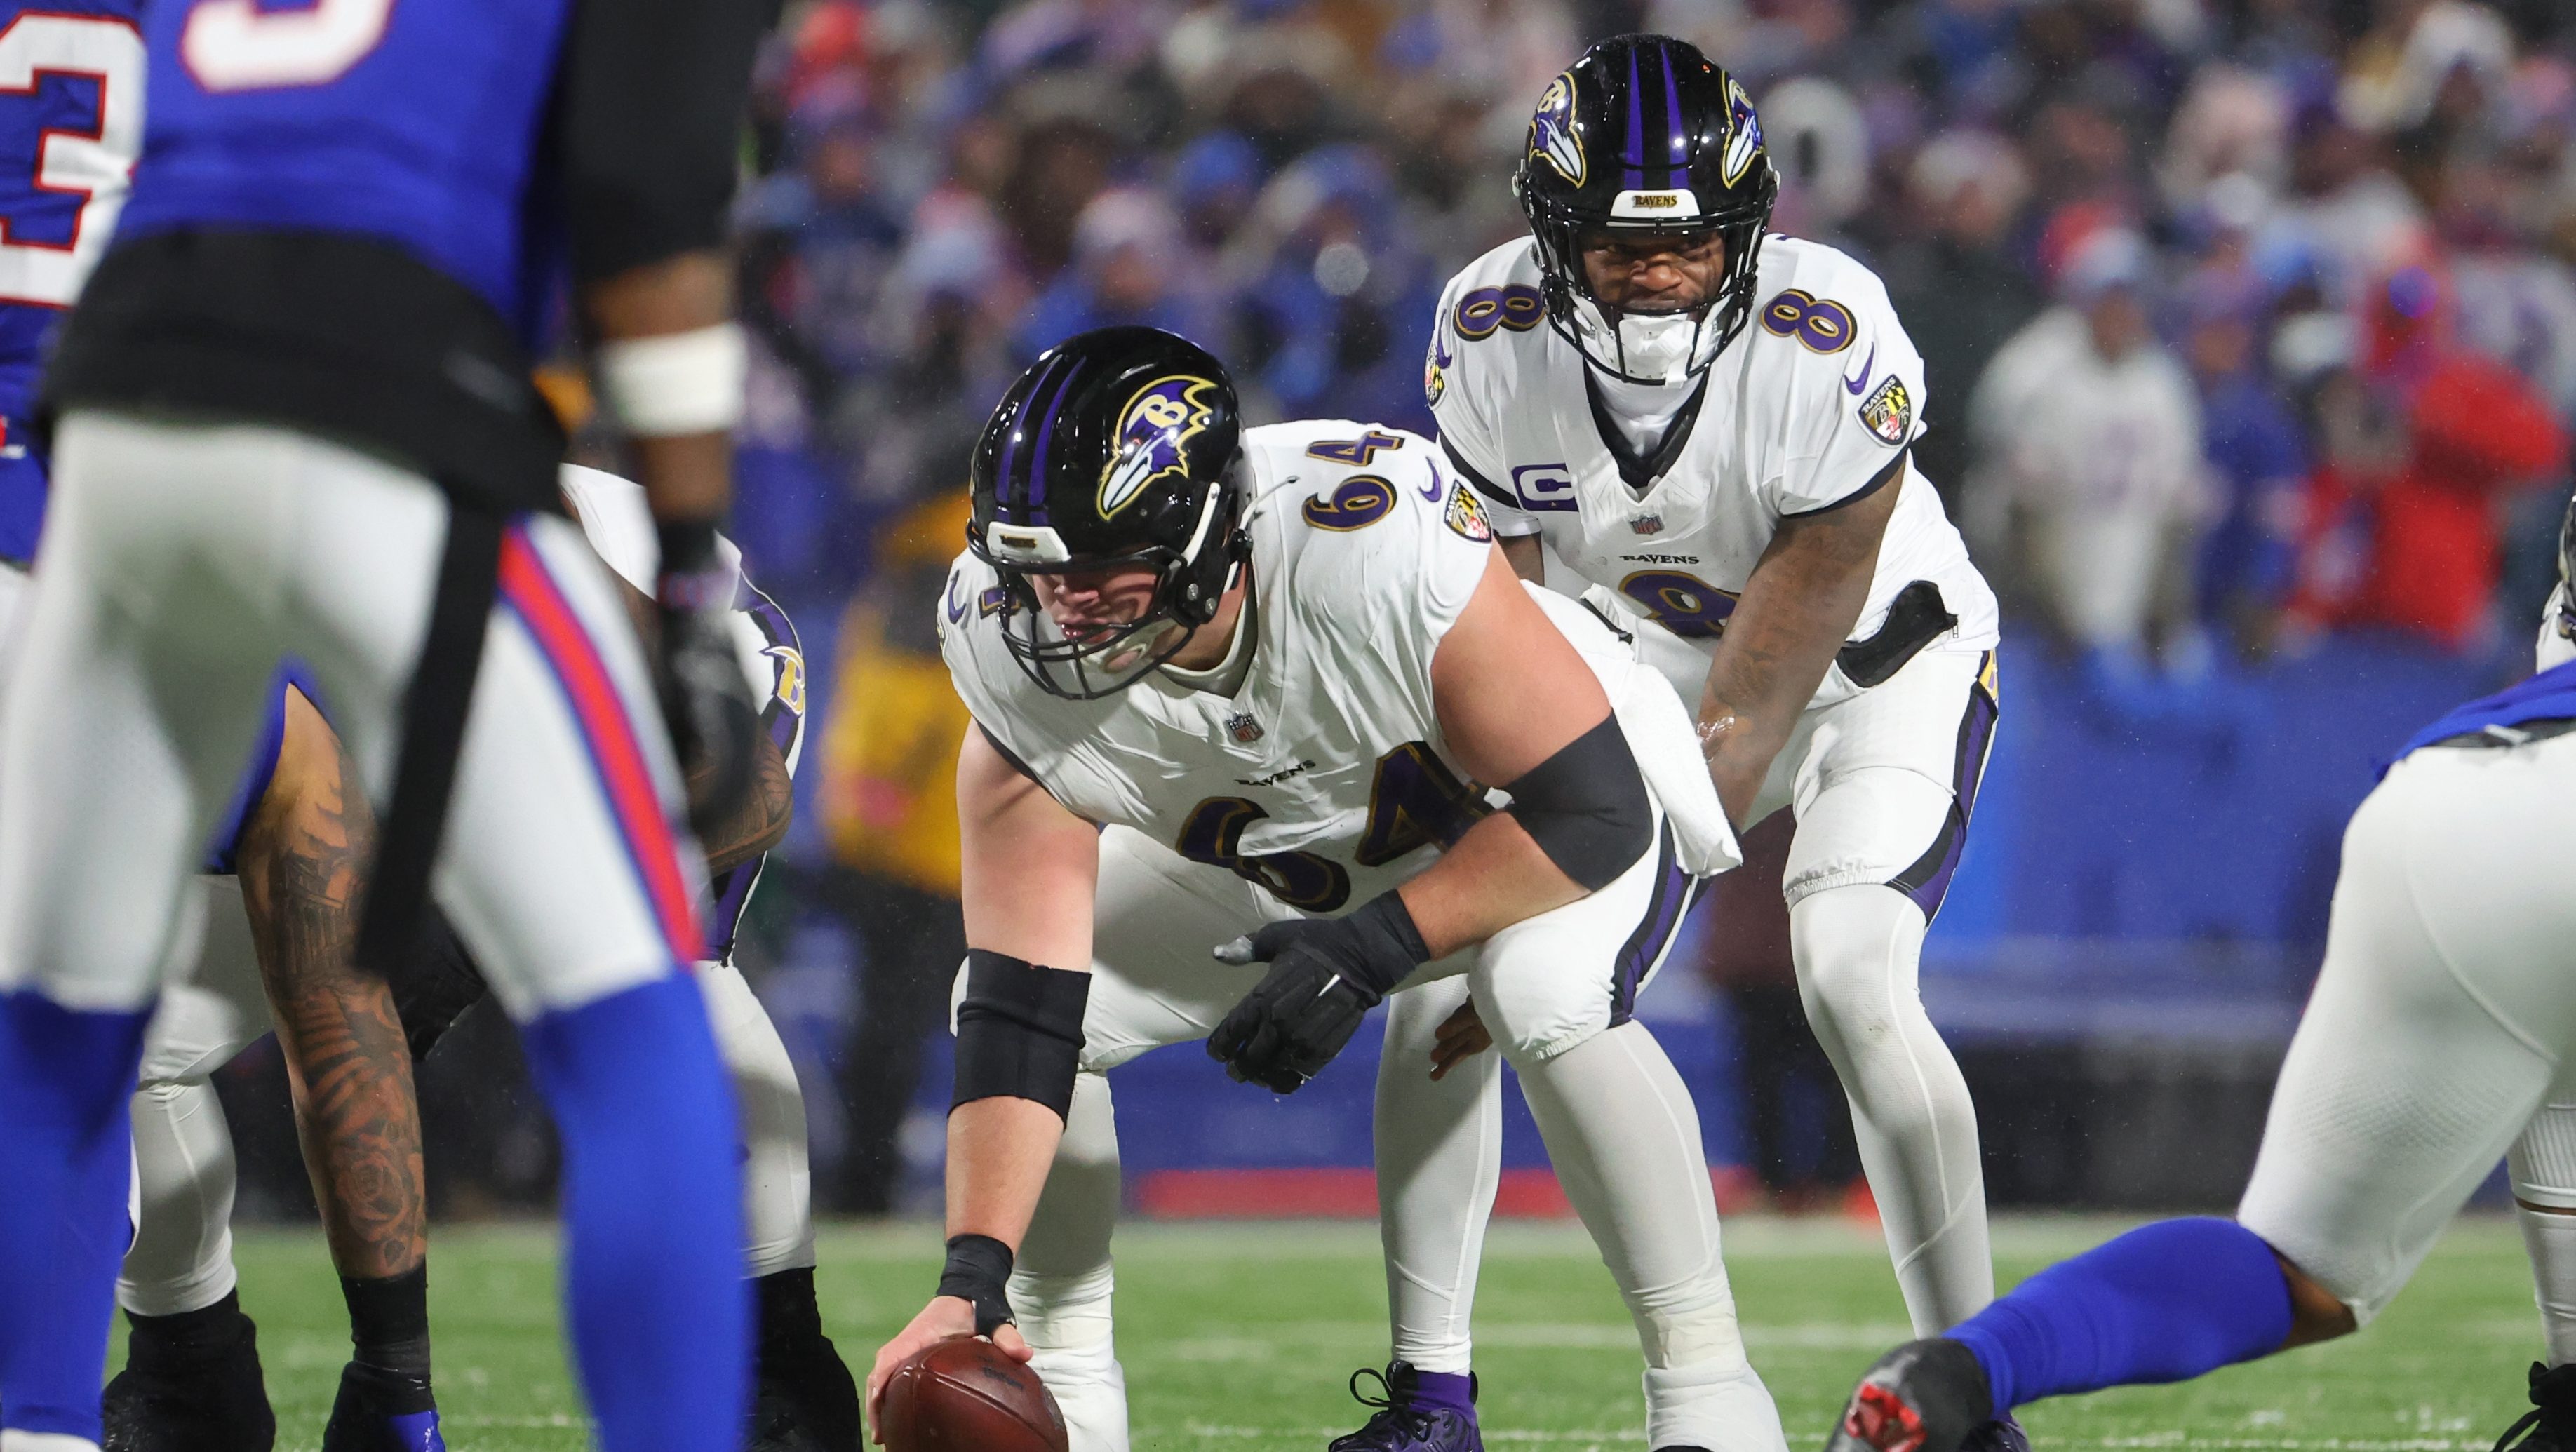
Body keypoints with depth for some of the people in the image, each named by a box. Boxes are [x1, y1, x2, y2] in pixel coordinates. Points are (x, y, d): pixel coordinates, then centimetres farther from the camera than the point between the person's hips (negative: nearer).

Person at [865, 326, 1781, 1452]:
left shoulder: (1384, 552, -41)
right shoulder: (1026, 680, -28)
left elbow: (1592, 812, -32)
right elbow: (1021, 1011, -27)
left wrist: (1374, 951, -39)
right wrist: (973, 1276, -37)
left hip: (1537, 809, -5)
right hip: (1263, 867, 5)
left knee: (1547, 990, -36)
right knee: (1023, 997, -12)